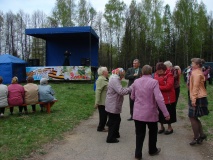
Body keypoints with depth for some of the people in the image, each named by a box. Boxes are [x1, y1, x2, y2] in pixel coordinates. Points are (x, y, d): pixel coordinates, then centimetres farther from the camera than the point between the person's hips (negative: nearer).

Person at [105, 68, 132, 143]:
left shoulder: (115, 79, 14)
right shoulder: (115, 80, -21)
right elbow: (121, 91, -29)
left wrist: (128, 90, 6)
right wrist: (130, 89, -20)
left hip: (113, 104, 10)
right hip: (113, 105, -10)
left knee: (116, 120, 20)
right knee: (114, 121, 0)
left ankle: (115, 134, 35)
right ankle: (110, 138, 10)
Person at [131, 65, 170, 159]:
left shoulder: (136, 82, -1)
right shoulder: (154, 82, -13)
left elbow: (132, 97, 10)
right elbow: (159, 98, -21)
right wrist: (166, 113, -16)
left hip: (138, 112, 3)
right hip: (150, 113, -2)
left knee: (139, 134, 12)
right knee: (152, 132, 20)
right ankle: (152, 150, 37)